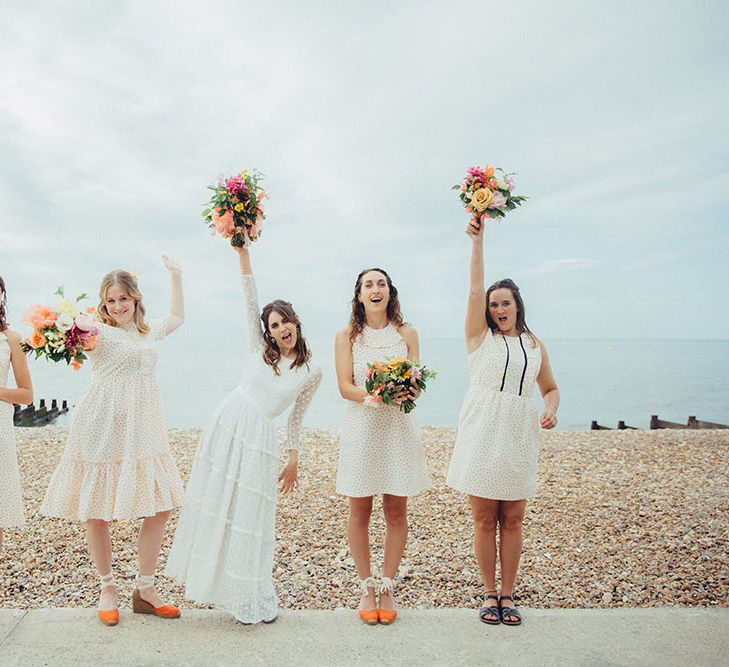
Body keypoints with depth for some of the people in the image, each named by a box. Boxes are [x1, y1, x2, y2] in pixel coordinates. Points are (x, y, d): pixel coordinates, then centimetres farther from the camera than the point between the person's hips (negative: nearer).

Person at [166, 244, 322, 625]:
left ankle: (252, 598, 16)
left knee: (249, 514, 2)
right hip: (226, 424, 2)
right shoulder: (260, 348, 4)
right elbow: (250, 298, -2)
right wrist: (242, 251, -8)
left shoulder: (311, 372, 2)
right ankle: (215, 578, 24)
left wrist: (294, 461, 12)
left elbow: (296, 418, 11)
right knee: (215, 502, 7)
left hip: (260, 439, -2)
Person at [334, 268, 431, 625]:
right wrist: (375, 397, -24)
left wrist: (408, 393, -22)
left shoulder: (406, 334, 8)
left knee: (396, 511, 4)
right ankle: (366, 587, 18)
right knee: (360, 511, 3)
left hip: (398, 428, 1)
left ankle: (387, 587, 17)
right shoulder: (347, 336, 4)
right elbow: (345, 387, -5)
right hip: (360, 426, -1)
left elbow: (416, 382, 2)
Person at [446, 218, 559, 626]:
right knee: (484, 519, 2)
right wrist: (478, 240, -7)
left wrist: (551, 410, -4)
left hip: (519, 436, 2)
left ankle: (508, 596, 16)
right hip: (482, 432, -2)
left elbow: (550, 388, 19)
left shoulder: (535, 344, 13)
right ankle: (490, 594, 14)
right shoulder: (480, 335, 7)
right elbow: (476, 291, -3)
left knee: (512, 520, 5)